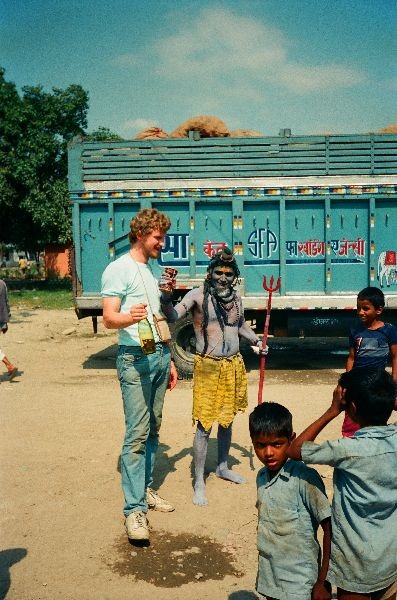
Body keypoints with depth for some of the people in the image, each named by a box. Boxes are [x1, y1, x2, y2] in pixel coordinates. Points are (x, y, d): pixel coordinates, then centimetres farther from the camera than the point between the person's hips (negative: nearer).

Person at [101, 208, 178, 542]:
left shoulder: (153, 270, 19)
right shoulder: (119, 269, -6)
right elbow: (109, 319, -14)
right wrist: (128, 317, -36)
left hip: (160, 355, 8)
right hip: (135, 358, -8)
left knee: (153, 429, 11)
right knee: (137, 434, -9)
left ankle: (146, 490, 22)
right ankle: (135, 508, -3)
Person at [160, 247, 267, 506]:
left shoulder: (236, 296, 5)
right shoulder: (198, 295, -13)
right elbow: (173, 316, -26)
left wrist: (256, 340, 9)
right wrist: (167, 294, -43)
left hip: (234, 365, 6)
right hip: (208, 367, -6)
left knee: (227, 419, 18)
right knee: (205, 424, -4)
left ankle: (223, 467, 38)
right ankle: (199, 483, 7)